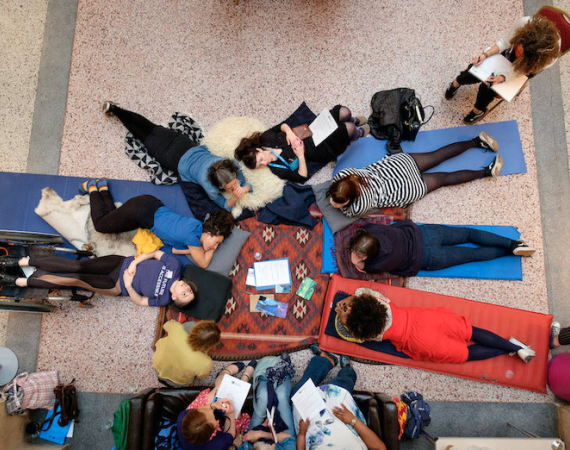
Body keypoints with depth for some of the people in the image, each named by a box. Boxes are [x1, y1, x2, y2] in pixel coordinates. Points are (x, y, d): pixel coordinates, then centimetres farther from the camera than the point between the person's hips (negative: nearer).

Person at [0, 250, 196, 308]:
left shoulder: (162, 299, -14)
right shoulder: (174, 265, -11)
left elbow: (139, 300, -8)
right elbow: (155, 252, -3)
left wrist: (128, 284, -20)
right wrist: (134, 263, -13)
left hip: (119, 287, -2)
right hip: (121, 263, 2)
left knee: (76, 280, -15)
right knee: (77, 266, -14)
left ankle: (20, 281, 0)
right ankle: (24, 261, 3)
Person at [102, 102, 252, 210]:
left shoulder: (230, 165, -32)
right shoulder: (207, 183, -42)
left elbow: (247, 184, -19)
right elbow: (225, 206, -31)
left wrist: (243, 189, -40)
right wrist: (235, 197, -49)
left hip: (190, 146, 3)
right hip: (176, 159, -3)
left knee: (151, 128, 24)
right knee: (146, 137, 23)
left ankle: (115, 108, 44)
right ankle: (113, 109, 45)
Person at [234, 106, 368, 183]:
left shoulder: (266, 138, -13)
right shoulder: (277, 169, -24)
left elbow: (281, 125, 1)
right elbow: (302, 177, -23)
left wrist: (289, 131, -20)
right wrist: (300, 155, -29)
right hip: (320, 151, -4)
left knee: (344, 112, -7)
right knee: (349, 128, -21)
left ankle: (352, 120, 35)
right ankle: (357, 133, 22)